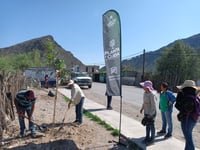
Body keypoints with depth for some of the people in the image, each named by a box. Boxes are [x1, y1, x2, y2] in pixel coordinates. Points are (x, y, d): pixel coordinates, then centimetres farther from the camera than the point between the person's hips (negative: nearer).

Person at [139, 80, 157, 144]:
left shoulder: (151, 94, -26)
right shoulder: (145, 92, 1)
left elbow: (153, 105, -23)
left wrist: (150, 114, -21)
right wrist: (142, 108, 9)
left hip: (151, 113, -8)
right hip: (146, 112, 8)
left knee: (151, 126, 9)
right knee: (147, 125, 19)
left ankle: (152, 139, 27)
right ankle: (147, 137, 35)